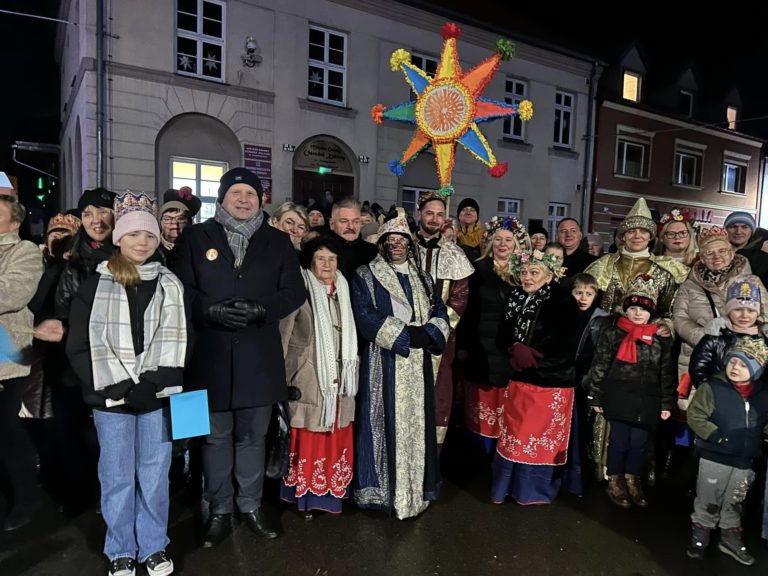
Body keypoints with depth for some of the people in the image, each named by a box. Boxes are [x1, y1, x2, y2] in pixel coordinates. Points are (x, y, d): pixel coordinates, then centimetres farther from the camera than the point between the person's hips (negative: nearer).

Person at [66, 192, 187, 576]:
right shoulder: (95, 285, 2)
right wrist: (115, 386, -10)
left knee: (154, 475, 10)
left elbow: (174, 343, 0)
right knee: (117, 477, 10)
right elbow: (80, 345, -1)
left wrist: (153, 384, -12)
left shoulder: (170, 285, 5)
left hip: (157, 396, 1)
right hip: (111, 398, 0)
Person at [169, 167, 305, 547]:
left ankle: (251, 507, 31)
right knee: (216, 436, 10)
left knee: (253, 436, 13)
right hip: (211, 355, -1)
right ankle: (219, 511, 27)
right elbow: (180, 288, -1)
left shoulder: (277, 241, 8)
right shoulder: (196, 237, 5)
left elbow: (294, 292, 2)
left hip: (258, 355, 1)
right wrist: (212, 311, -17)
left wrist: (259, 310, -14)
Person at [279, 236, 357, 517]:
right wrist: (278, 375, -7)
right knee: (307, 440, 2)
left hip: (337, 380, 5)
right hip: (308, 380, -5)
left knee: (335, 439, 10)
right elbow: (283, 334, -6)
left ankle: (329, 492, 25)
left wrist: (347, 374, 15)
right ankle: (306, 495, 17)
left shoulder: (341, 292, 10)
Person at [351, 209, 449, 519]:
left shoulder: (423, 279, 15)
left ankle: (415, 490, 21)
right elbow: (365, 317, -13)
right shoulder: (365, 276, -1)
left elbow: (441, 313, 9)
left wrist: (428, 334, -12)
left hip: (418, 366, 5)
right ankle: (380, 490, 10)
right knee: (385, 426, -2)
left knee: (416, 425, 9)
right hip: (383, 365, -5)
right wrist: (406, 334, -16)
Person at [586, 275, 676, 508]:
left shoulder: (661, 339, 4)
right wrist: (596, 397, -2)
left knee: (639, 444, 11)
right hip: (618, 399, -2)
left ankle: (633, 483, 32)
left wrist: (667, 404, 5)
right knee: (619, 442, 6)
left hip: (646, 402, 2)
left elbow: (667, 373, 7)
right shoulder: (612, 334, -3)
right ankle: (615, 483, 25)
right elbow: (599, 366, -1)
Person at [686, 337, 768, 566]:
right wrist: (717, 437, -21)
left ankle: (730, 538, 37)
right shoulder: (713, 387, -14)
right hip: (715, 458, -4)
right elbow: (694, 416, -15)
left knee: (734, 504, 20)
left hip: (745, 461, 4)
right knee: (708, 502, 8)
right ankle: (700, 536, 25)